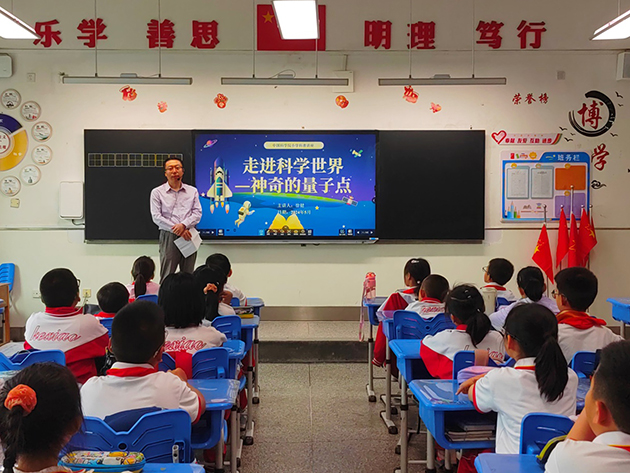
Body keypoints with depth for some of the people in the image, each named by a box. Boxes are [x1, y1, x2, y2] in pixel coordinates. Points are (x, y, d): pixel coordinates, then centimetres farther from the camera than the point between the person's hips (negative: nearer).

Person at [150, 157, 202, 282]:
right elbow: (156, 217, -3)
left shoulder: (192, 191, 13)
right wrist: (178, 230, -11)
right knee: (166, 277, -4)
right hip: (168, 237, -2)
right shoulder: (157, 192, 6)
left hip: (189, 236, 2)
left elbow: (197, 213, 5)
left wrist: (184, 225, -15)